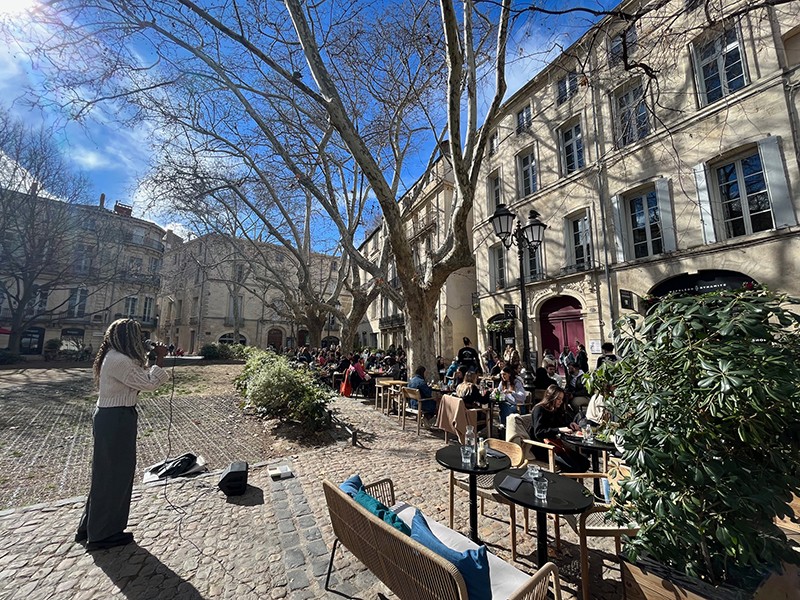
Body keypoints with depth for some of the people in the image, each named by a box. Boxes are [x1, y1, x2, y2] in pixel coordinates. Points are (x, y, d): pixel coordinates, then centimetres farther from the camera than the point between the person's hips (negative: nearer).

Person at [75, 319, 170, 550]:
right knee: (115, 475, 6)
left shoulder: (115, 357, 9)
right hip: (116, 420, -11)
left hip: (111, 418, 11)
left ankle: (90, 527, 40)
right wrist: (160, 358, -14)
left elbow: (139, 379, 13)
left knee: (106, 473, 23)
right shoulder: (120, 360, -24)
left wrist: (151, 358, 5)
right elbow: (149, 384, -21)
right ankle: (104, 534, 23)